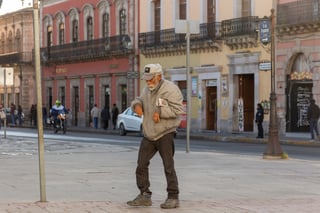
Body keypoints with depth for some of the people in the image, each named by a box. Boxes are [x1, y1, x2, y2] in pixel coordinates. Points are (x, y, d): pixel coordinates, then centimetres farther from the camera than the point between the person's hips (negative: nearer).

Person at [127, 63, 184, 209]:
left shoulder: (170, 89, -14)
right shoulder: (147, 89, 11)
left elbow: (178, 109, -21)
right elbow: (140, 100, 24)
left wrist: (160, 111, -24)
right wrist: (137, 104, 1)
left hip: (165, 134, -8)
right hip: (148, 134, 8)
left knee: (168, 166, -6)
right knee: (141, 164, 8)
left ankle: (173, 197, 2)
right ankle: (144, 196, 18)